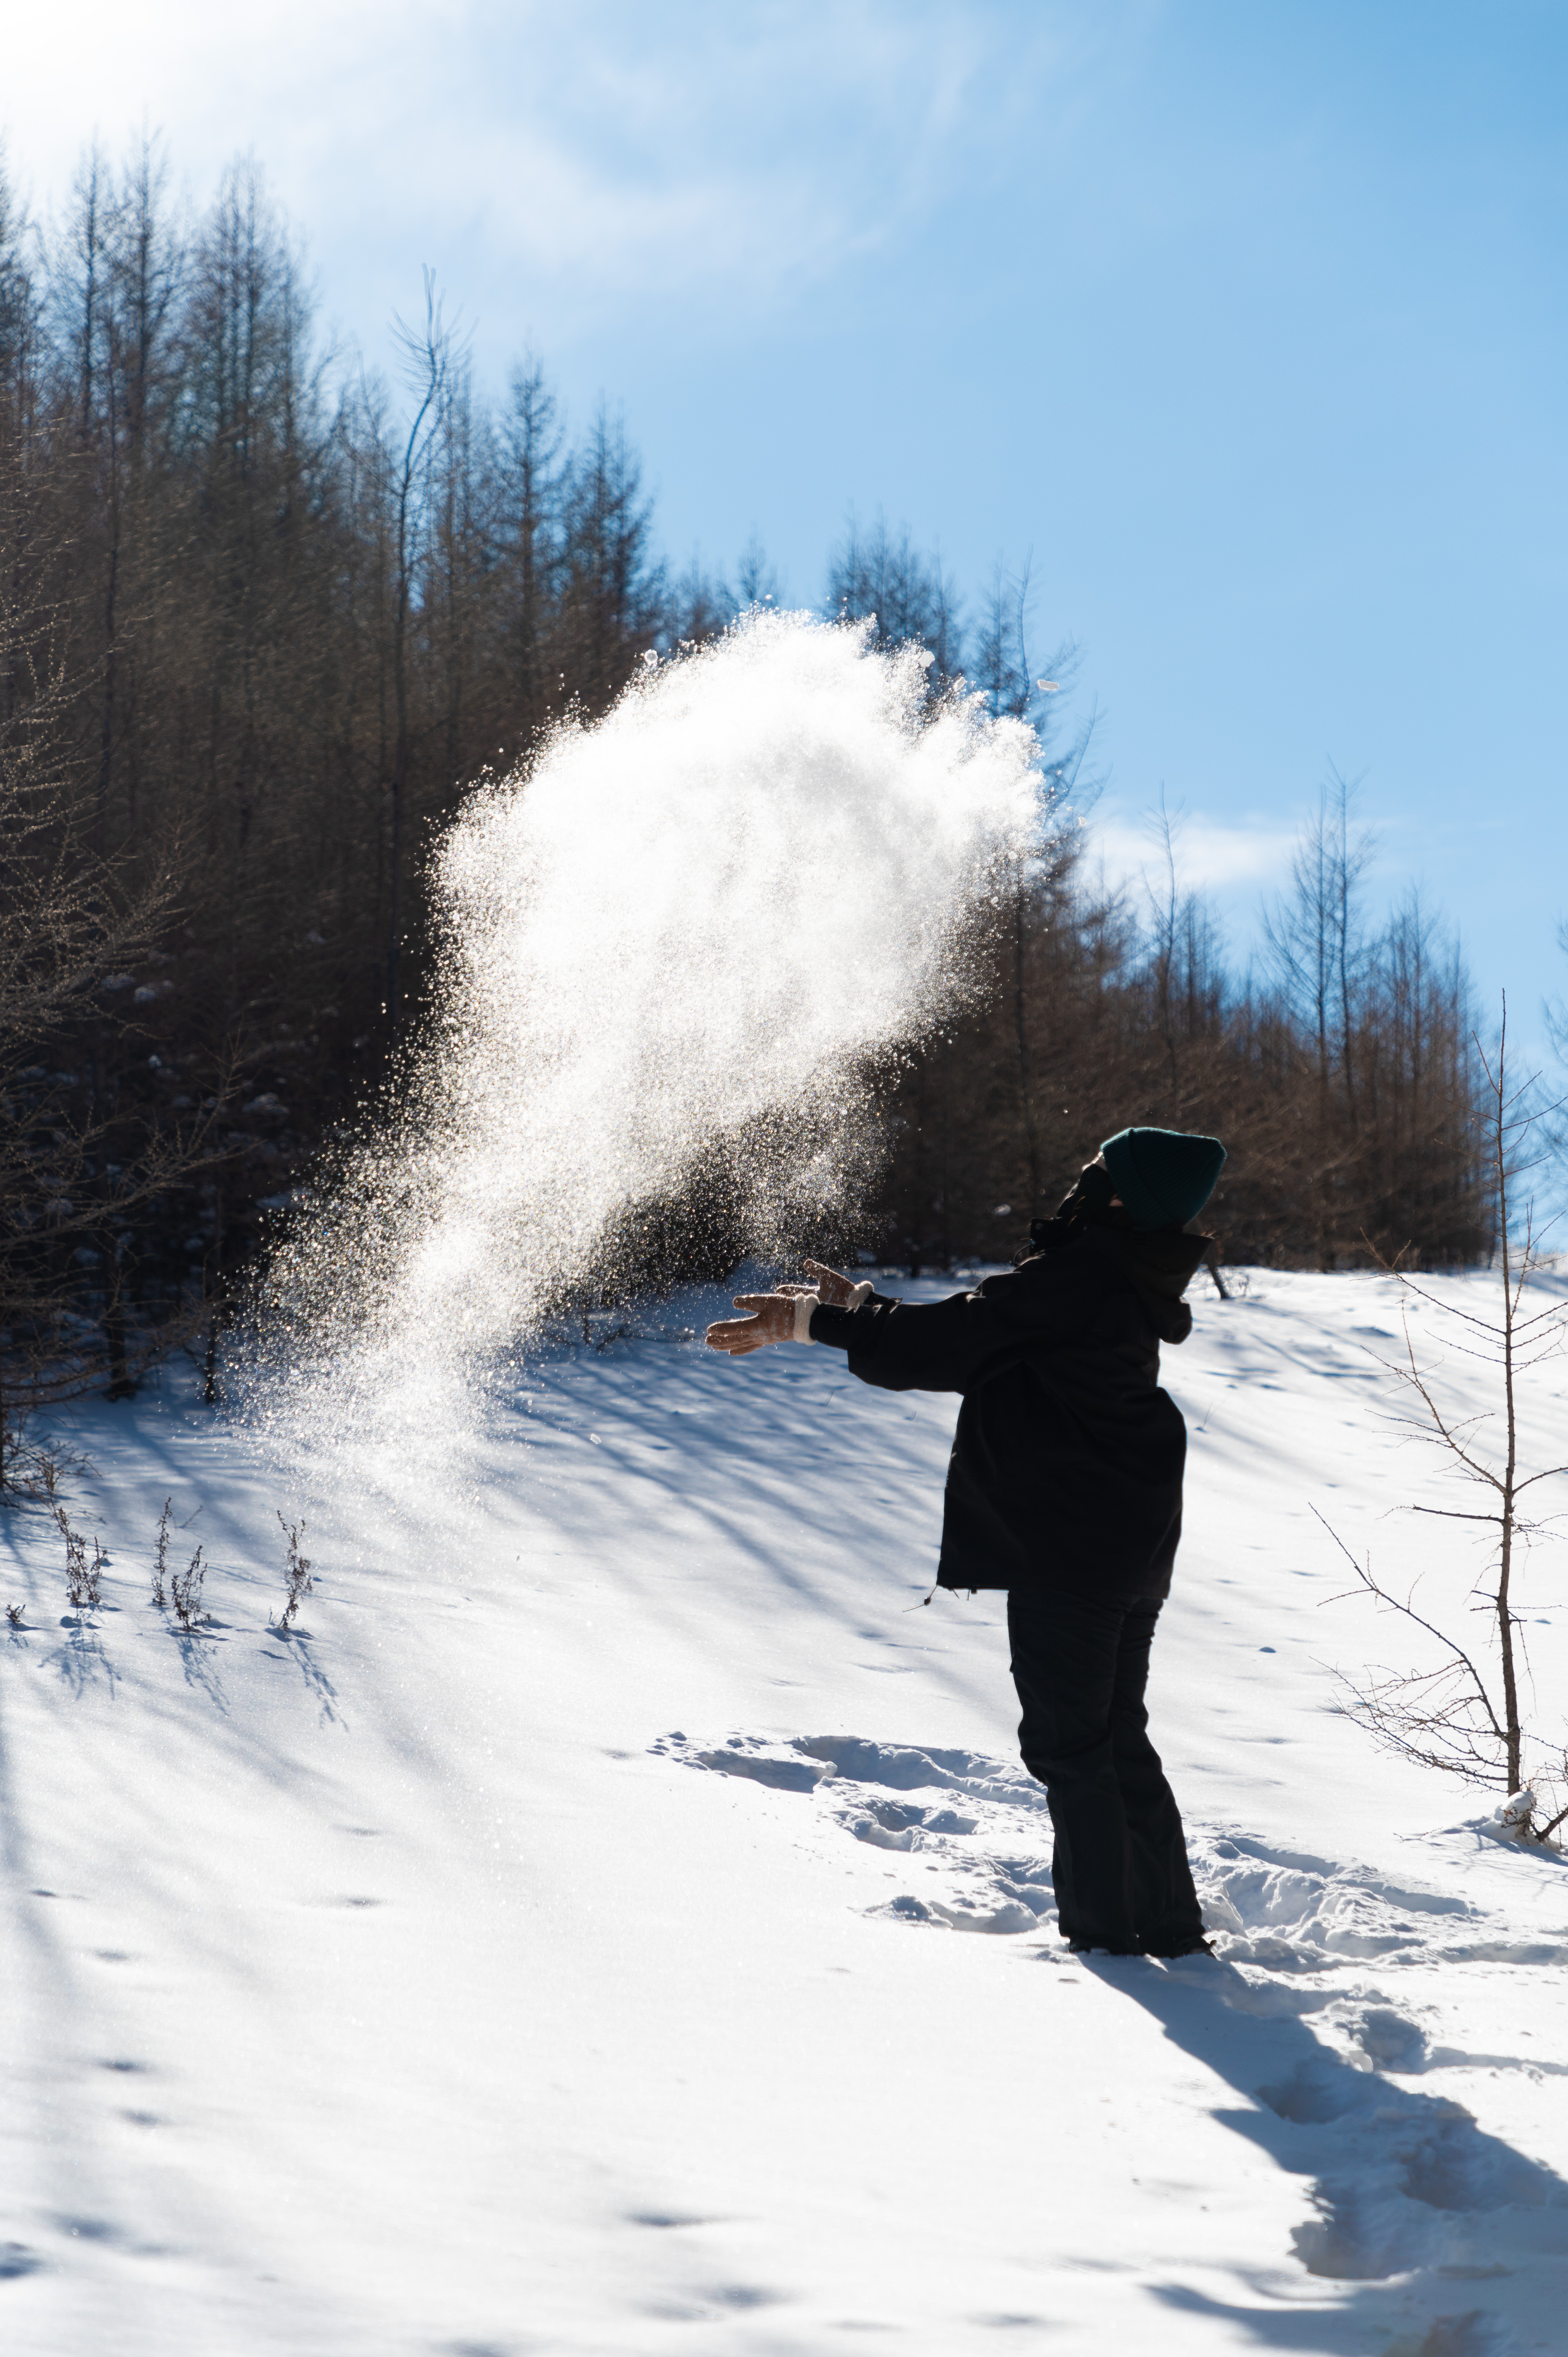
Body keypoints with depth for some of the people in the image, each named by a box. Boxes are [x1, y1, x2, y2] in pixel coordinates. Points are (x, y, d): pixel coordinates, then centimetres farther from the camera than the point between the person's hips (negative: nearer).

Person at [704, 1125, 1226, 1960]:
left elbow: (945, 1341, -15)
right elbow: (971, 1333, 16)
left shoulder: (1072, 1276, -18)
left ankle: (1104, 1930, 2)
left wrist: (810, 1321, -5)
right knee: (1117, 1736, 18)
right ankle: (1170, 1928, 23)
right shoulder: (1124, 1280, 12)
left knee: (1068, 1740, -1)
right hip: (1134, 1544, 10)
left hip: (1067, 1546, -10)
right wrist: (857, 1304, 17)